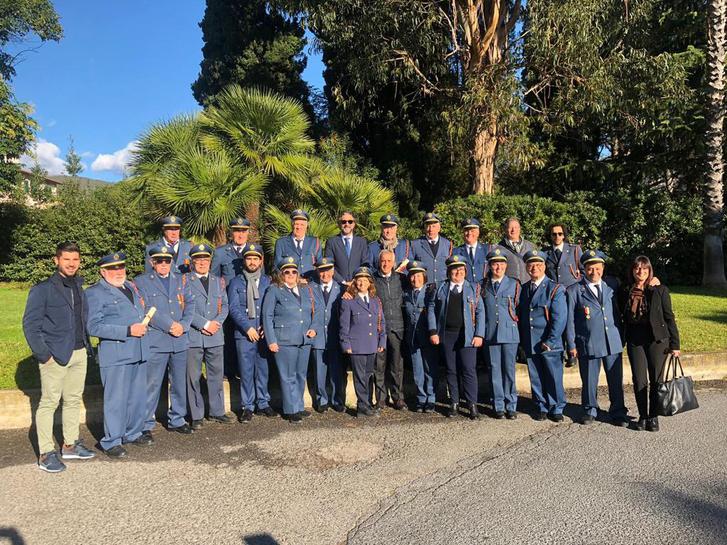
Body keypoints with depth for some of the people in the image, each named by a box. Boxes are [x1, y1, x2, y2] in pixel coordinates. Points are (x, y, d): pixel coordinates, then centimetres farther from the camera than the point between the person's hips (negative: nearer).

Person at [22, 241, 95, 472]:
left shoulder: (79, 288, 12)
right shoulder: (42, 289, -6)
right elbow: (30, 324, -8)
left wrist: (87, 346, 6)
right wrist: (43, 355, -13)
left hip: (79, 354, 6)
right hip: (55, 356, -6)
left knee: (73, 400, 13)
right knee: (49, 403, 0)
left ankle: (70, 445, 24)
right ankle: (46, 454, 8)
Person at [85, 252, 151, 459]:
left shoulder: (131, 286, 16)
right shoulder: (95, 293, -5)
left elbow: (145, 310, 29)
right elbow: (94, 327, -13)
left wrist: (144, 324, 8)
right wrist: (128, 331, -19)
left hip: (139, 351, 7)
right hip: (115, 354, -7)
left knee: (138, 396, 14)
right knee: (116, 399, 0)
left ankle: (133, 433, 29)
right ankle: (111, 441, 13)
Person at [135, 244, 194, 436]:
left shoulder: (182, 280, 14)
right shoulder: (142, 281, 2)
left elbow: (190, 304, 7)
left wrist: (183, 325, -9)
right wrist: (169, 325, -14)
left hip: (180, 340, 4)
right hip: (156, 341, -4)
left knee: (179, 383, 12)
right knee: (152, 384, -1)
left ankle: (177, 420, 26)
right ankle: (146, 424, 11)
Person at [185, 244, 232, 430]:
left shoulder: (219, 281, 16)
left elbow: (224, 306, 11)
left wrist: (216, 323, -6)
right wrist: (205, 324, -12)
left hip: (216, 336, 4)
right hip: (193, 336, -4)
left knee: (216, 375, 9)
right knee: (193, 377, 3)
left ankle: (217, 411, 21)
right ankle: (196, 416, 13)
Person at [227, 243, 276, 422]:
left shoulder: (268, 282, 11)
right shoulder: (236, 282, 7)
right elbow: (234, 308, -1)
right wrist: (248, 328, -10)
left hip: (264, 333, 2)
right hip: (244, 333, -1)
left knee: (263, 370, 6)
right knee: (246, 372, 0)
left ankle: (263, 403, 18)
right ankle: (247, 407, 9)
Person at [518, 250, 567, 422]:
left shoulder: (555, 289, -4)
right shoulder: (523, 289, 11)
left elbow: (560, 318, -10)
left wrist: (550, 341, -15)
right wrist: (522, 340, 7)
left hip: (550, 343, -4)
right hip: (529, 343, 4)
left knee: (554, 377, 3)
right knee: (536, 378, 9)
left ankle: (557, 409, 17)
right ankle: (542, 407, 22)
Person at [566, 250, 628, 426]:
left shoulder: (610, 288, 10)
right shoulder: (574, 290, 0)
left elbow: (617, 314, 16)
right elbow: (570, 320, 0)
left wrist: (622, 338, 11)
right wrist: (571, 345, -3)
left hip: (613, 342, 3)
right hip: (588, 344, -2)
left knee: (616, 380, 5)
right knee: (589, 380, 7)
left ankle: (618, 412, 21)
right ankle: (590, 411, 25)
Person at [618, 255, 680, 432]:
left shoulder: (660, 290, -2)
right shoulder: (625, 292, 3)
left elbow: (669, 317, -1)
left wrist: (674, 344, -3)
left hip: (657, 340, -1)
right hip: (635, 341, 2)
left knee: (656, 380, 3)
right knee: (640, 381, 1)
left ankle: (653, 417, 18)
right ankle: (642, 416, 17)